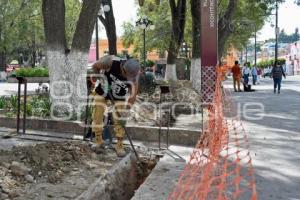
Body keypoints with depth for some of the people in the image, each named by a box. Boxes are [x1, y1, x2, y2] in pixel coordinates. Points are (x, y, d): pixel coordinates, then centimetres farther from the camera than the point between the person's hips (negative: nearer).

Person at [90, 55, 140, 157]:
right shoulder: (110, 61, -34)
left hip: (119, 95, 0)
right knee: (97, 115, -2)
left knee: (119, 119, -5)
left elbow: (133, 95, -24)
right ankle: (99, 142, 14)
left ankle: (119, 145, 8)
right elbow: (95, 66, -14)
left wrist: (127, 109, -30)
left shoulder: (133, 74, -29)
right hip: (102, 90, 0)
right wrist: (100, 79, -17)